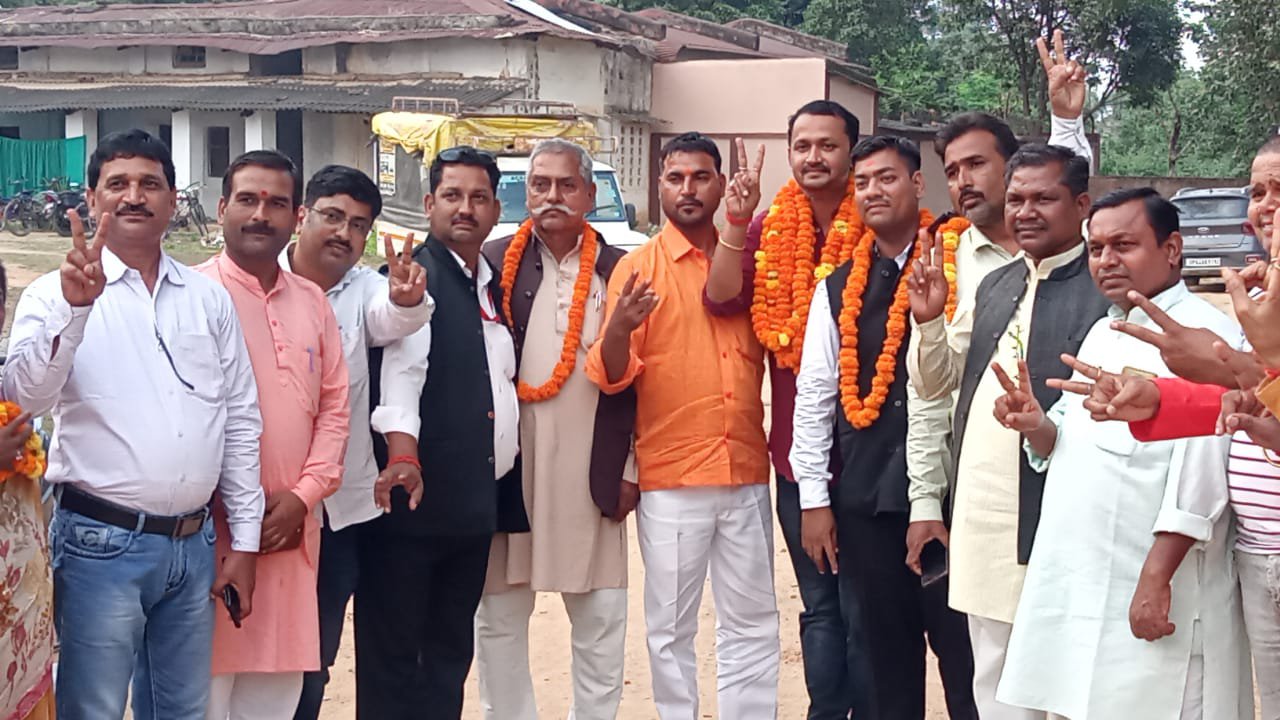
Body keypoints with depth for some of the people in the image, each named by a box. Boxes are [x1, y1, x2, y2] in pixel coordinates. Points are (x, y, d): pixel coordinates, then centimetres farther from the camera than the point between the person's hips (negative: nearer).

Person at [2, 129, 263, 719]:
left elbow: (240, 419, 11)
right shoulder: (57, 293, -2)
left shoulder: (209, 298, 9)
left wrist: (244, 539, 9)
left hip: (193, 544, 4)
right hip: (101, 543, -4)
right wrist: (73, 307, -32)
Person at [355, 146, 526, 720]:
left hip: (476, 502, 8)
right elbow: (403, 363, -24)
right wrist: (402, 452, -38)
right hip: (414, 498, -8)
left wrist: (506, 482, 16)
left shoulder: (495, 285, 16)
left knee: (451, 651, 14)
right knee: (391, 651, 1)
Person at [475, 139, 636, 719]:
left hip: (594, 471, 1)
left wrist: (631, 468, 2)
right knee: (499, 614, 8)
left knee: (601, 617, 8)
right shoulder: (494, 262, 0)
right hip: (506, 466, 0)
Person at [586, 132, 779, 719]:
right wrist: (619, 328, -30)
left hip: (748, 474, 3)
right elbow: (613, 375, -9)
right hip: (670, 479, -3)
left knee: (752, 623, 9)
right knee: (672, 626, 4)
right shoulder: (637, 267, -2)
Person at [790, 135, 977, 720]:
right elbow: (813, 394, 8)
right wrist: (814, 497, 5)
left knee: (963, 647, 1)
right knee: (884, 657, 13)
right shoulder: (838, 289, 10)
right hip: (864, 496, 4)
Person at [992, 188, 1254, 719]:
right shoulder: (1101, 335, 16)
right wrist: (1037, 427, -1)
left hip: (1151, 591, -8)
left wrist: (1157, 577, -21)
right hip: (1074, 588, 8)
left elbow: (1200, 469, -18)